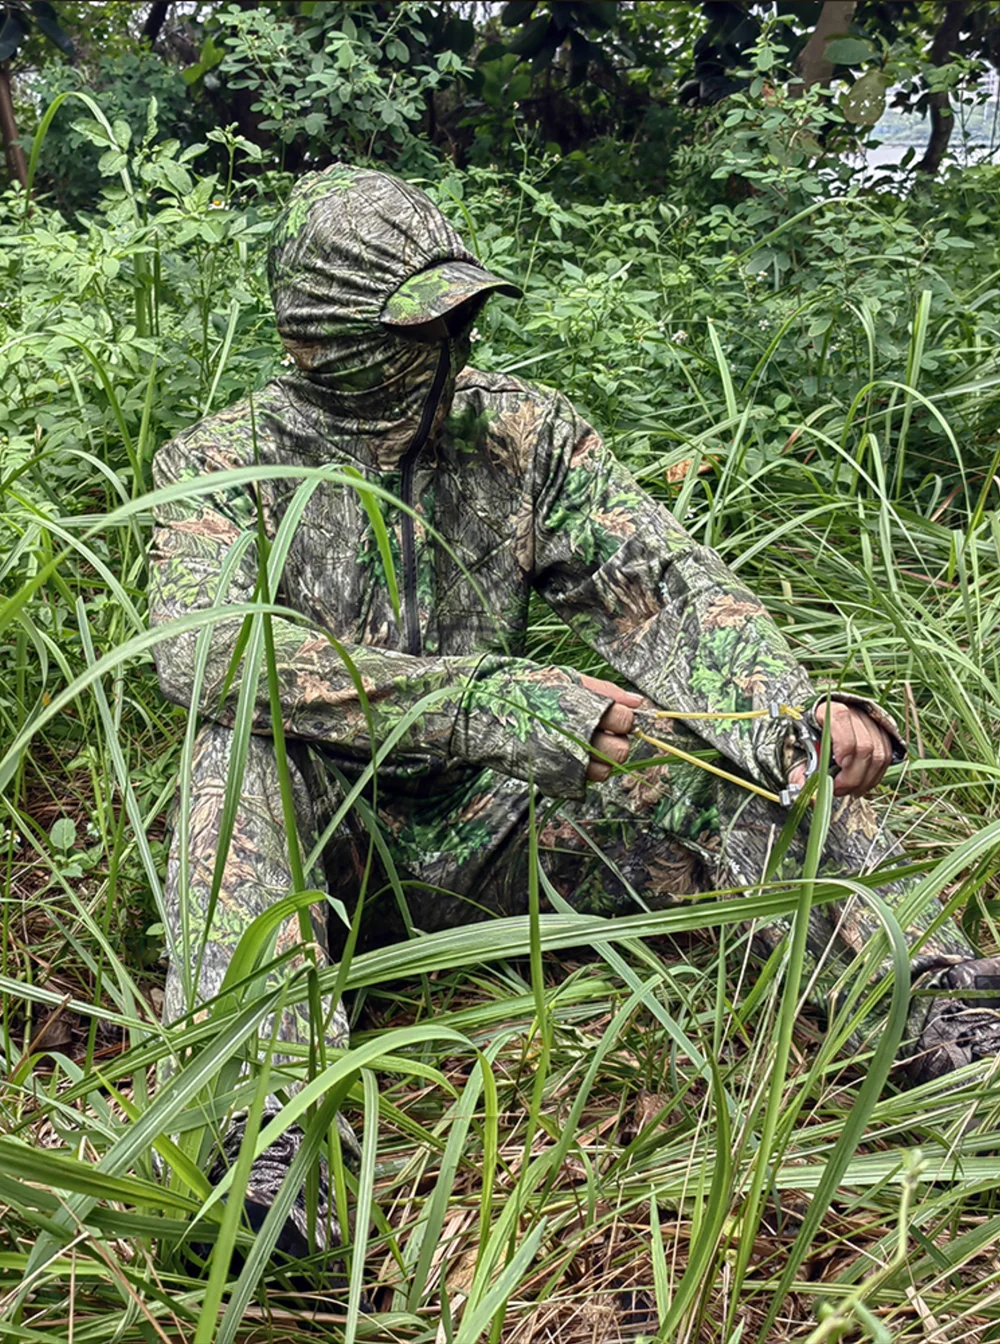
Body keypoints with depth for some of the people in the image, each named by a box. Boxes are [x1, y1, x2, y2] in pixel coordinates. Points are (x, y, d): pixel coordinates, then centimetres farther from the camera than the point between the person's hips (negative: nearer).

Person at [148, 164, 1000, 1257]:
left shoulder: (520, 429, 1)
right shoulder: (223, 462, -8)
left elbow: (661, 586, -8)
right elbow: (201, 647, -28)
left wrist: (795, 710, -29)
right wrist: (490, 698, -37)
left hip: (486, 822, 3)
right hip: (320, 834, -2)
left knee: (756, 754, -15)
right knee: (240, 749, -35)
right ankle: (263, 1137, -44)